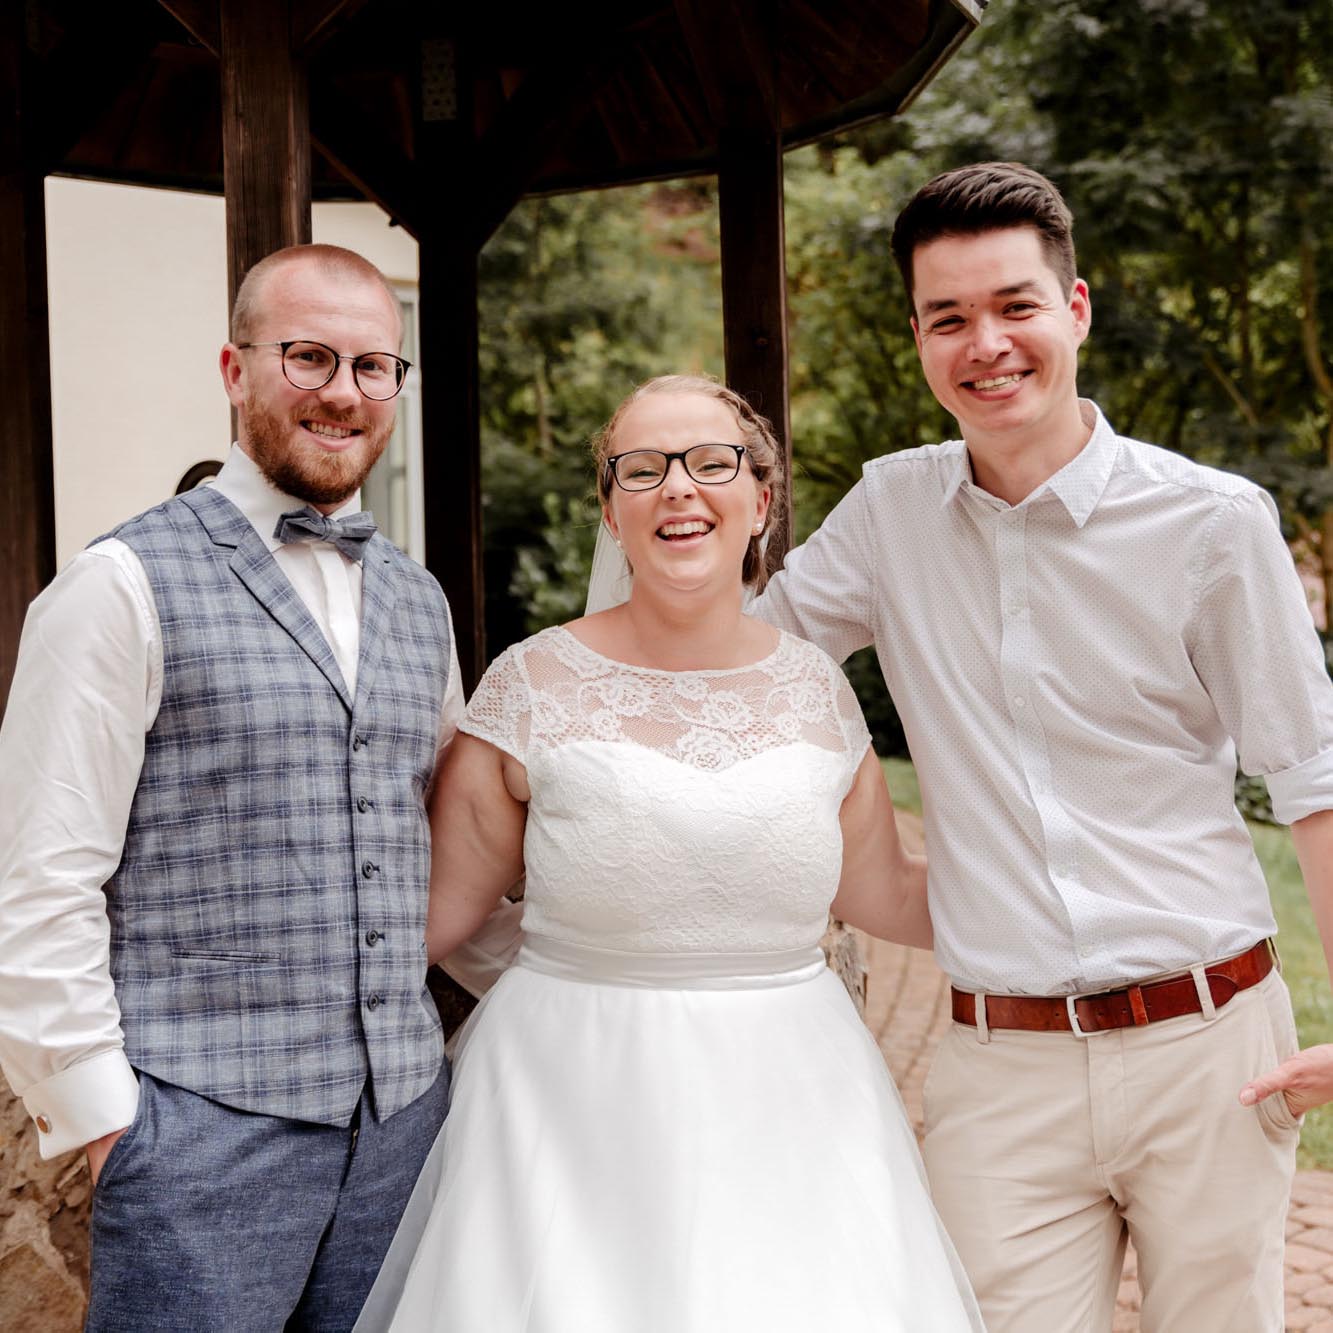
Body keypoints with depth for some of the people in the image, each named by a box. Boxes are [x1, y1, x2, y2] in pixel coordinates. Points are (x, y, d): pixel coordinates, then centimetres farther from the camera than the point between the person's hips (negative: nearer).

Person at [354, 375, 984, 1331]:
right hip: (578, 1102, -2)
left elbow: (882, 892, 15)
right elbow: (441, 907, 1)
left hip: (782, 1102, 3)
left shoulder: (815, 685, 4)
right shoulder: (535, 683, -4)